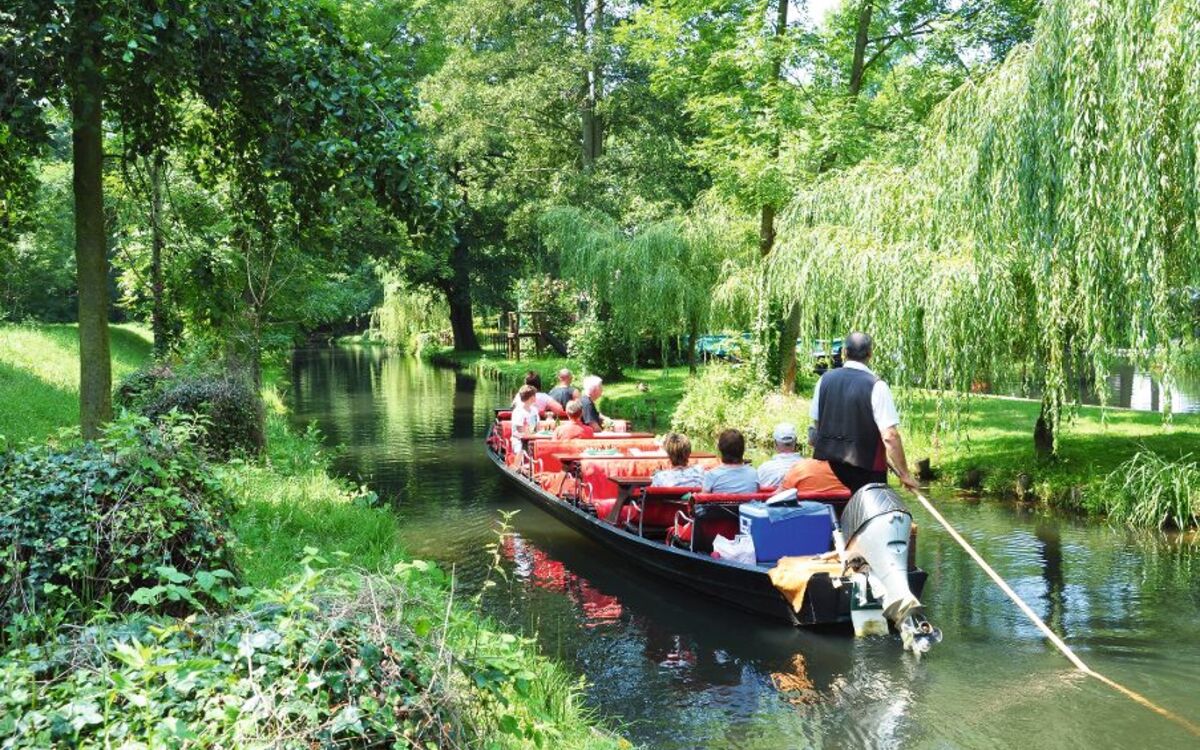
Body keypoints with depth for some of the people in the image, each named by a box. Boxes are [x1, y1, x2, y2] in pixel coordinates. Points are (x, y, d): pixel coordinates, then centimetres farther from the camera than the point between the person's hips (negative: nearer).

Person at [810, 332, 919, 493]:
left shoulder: (825, 380, 3)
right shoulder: (876, 386, -12)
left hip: (825, 465, 5)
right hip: (865, 470, -5)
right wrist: (904, 475, -9)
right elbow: (890, 436, -16)